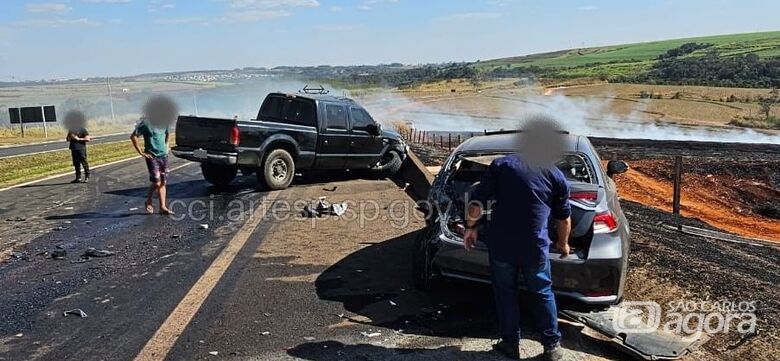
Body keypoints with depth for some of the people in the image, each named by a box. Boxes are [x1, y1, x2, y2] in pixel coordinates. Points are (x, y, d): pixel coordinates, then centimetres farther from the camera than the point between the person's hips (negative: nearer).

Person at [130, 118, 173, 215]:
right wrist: (141, 152, -11)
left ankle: (163, 207, 8)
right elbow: (133, 136, -10)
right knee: (156, 183, -9)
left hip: (163, 155, 6)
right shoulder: (145, 123, -10)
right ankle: (148, 202, 14)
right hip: (152, 156, -6)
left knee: (163, 183, 5)